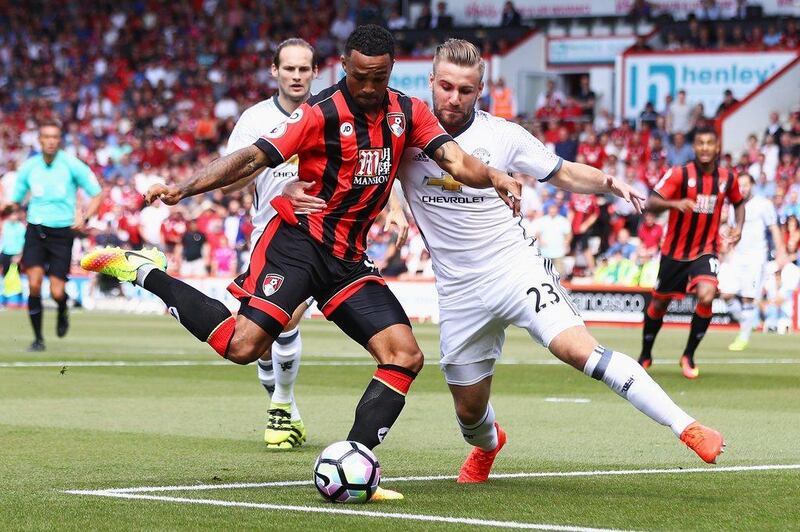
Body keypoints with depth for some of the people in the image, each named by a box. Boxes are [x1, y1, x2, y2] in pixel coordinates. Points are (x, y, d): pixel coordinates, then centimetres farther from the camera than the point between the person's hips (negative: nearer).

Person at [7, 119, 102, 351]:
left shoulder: (72, 165, -5)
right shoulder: (28, 167, 3)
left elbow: (97, 195, 1)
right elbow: (15, 201, 15)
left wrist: (84, 217, -14)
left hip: (62, 233, -2)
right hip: (35, 230, 2)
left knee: (56, 292, -8)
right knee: (34, 284, -15)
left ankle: (62, 311, 30)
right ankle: (38, 338, 0)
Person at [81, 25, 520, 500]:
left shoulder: (409, 113, 5)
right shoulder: (321, 114, -12)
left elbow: (456, 160, -5)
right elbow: (253, 158, -17)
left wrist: (493, 176, -28)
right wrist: (184, 189, -28)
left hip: (349, 257, 6)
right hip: (298, 240, -6)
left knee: (406, 355, -7)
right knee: (244, 346, -22)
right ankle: (144, 271, -4)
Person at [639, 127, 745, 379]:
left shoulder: (727, 177, -2)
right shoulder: (679, 173, -12)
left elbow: (738, 203, 19)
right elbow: (651, 202, -21)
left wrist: (738, 226, 0)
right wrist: (675, 203, -40)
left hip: (705, 251, 1)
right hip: (674, 251, -1)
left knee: (706, 296, -24)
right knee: (659, 302, 10)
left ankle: (689, 356, -5)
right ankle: (645, 355, 35)